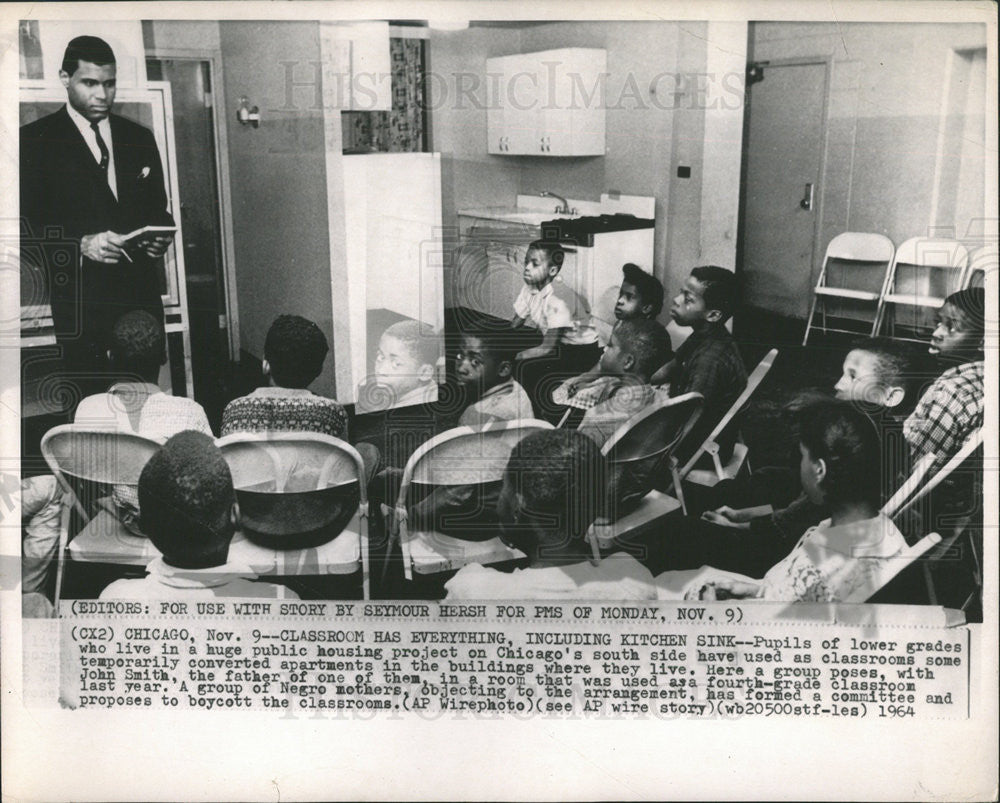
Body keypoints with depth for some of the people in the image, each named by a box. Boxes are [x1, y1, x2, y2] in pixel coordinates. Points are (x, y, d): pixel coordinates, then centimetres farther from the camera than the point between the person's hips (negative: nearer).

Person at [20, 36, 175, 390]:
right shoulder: (35, 140, 2)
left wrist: (161, 237, -2)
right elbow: (28, 226, -3)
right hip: (80, 303, -3)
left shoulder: (139, 138, 15)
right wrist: (81, 244, -18)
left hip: (142, 294, 3)